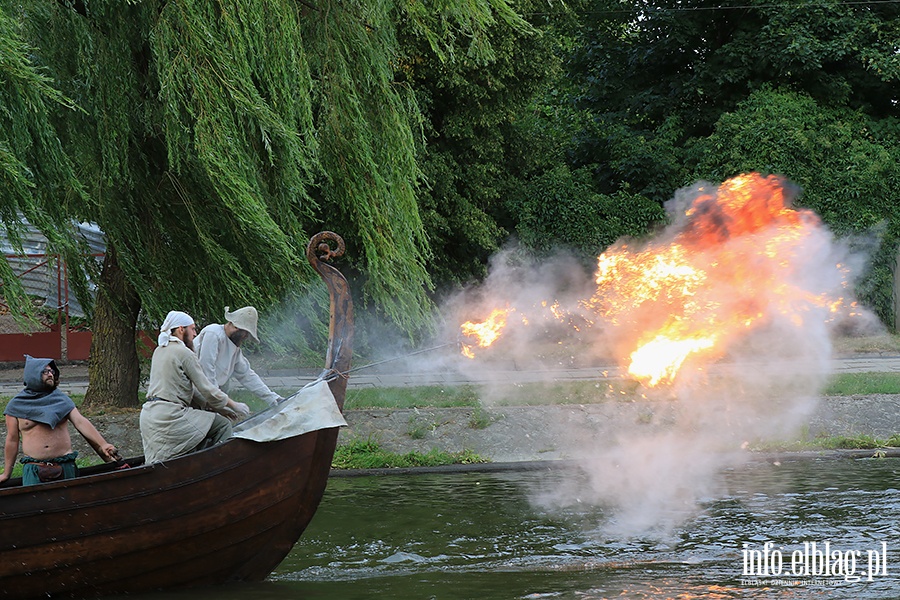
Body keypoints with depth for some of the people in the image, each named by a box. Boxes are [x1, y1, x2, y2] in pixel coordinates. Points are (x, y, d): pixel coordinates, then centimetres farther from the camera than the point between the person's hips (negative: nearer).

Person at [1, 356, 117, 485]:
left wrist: (102, 444, -15)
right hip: (34, 469, -1)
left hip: (65, 467, 1)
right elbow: (12, 440, 9)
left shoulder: (61, 399, 9)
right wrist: (6, 473, 12)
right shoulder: (16, 406, 4)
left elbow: (80, 421, -2)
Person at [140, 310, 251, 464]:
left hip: (148, 415, 9)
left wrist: (217, 408, 19)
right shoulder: (184, 353, -7)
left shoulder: (159, 351, 21)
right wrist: (234, 405, 7)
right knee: (223, 425, -1)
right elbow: (206, 389, -6)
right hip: (169, 415, -9)